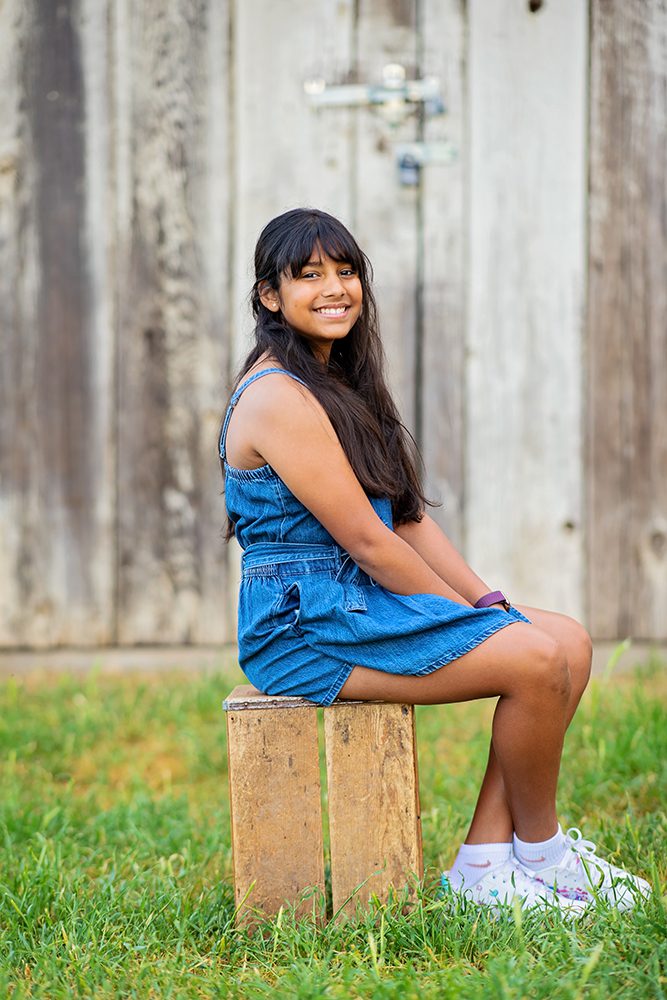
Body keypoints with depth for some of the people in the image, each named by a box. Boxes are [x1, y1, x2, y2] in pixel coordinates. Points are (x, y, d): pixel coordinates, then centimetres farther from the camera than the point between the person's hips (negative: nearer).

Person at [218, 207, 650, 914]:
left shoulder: (337, 384, 16)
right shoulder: (278, 397, -15)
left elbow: (407, 517, 13)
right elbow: (364, 539, -17)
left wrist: (486, 602, 2)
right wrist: (470, 617, -10)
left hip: (360, 602, 10)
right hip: (304, 624, -10)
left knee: (570, 641, 0)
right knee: (536, 661, -20)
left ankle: (483, 864, -1)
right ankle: (541, 851, 2)